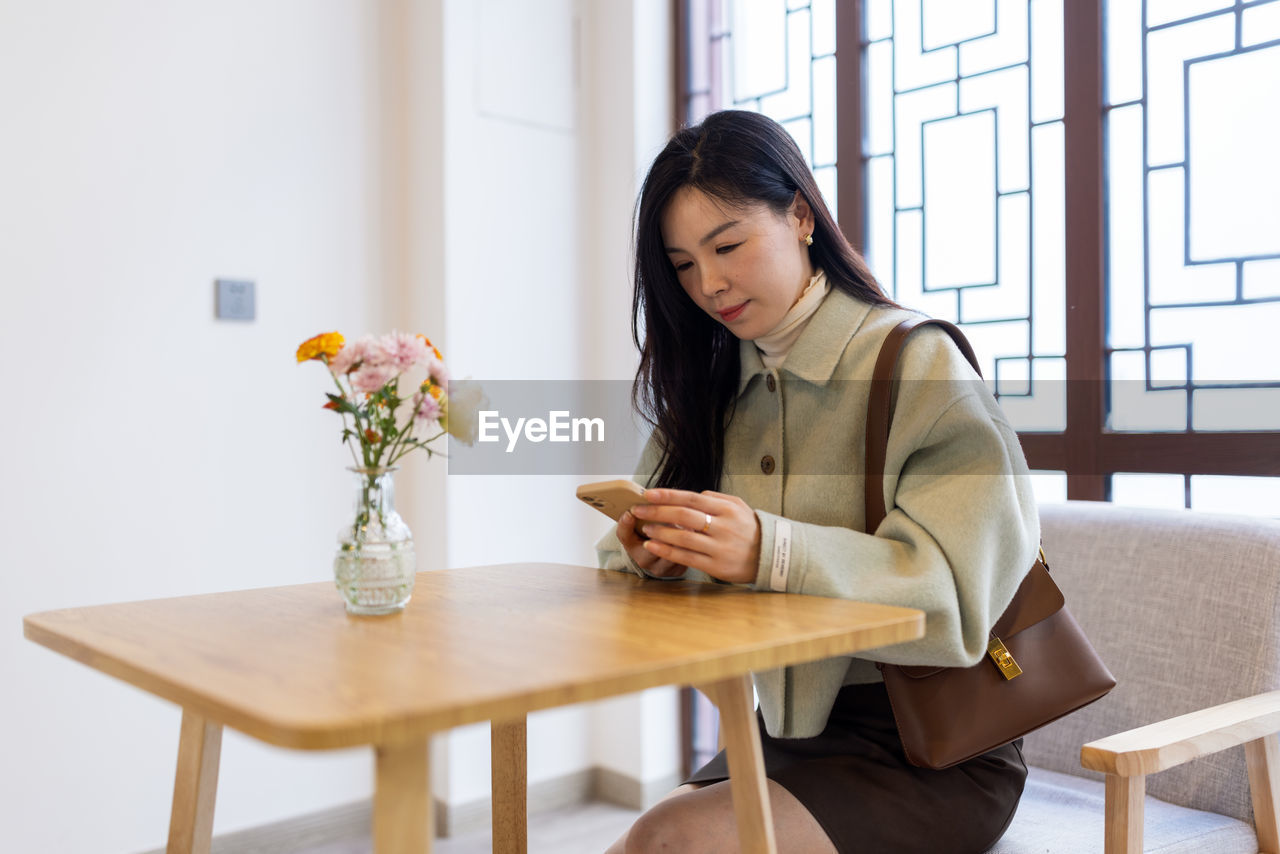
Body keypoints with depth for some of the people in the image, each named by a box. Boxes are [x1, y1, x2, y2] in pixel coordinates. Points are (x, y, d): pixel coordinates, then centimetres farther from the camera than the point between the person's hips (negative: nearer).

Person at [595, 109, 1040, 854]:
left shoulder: (917, 363, -9)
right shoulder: (711, 389, 10)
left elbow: (960, 588, -20)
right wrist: (650, 559, -15)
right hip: (784, 735, 6)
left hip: (927, 752, -5)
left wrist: (771, 553, -33)